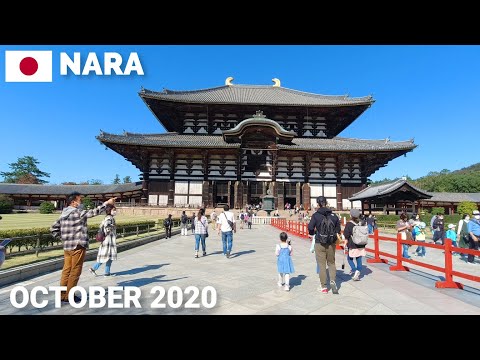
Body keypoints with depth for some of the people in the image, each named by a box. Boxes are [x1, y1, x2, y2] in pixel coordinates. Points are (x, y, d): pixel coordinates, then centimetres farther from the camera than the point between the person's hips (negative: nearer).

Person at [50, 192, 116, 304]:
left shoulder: (63, 215, 11)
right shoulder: (78, 213, -15)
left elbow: (53, 228, 15)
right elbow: (93, 212, -20)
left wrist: (62, 237, 14)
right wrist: (107, 203, -18)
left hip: (67, 247, 8)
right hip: (77, 246, -8)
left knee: (66, 271, 15)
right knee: (75, 272, 3)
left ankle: (63, 294, 23)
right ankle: (69, 296, 11)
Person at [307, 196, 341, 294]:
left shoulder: (316, 215, -12)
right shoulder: (333, 215, -1)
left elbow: (310, 228, -18)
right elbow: (338, 229, 4)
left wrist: (312, 234, 3)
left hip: (320, 243, -3)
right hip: (331, 244, 3)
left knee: (322, 265, 8)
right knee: (331, 263, 20)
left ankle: (324, 287, 16)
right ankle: (332, 281, 3)